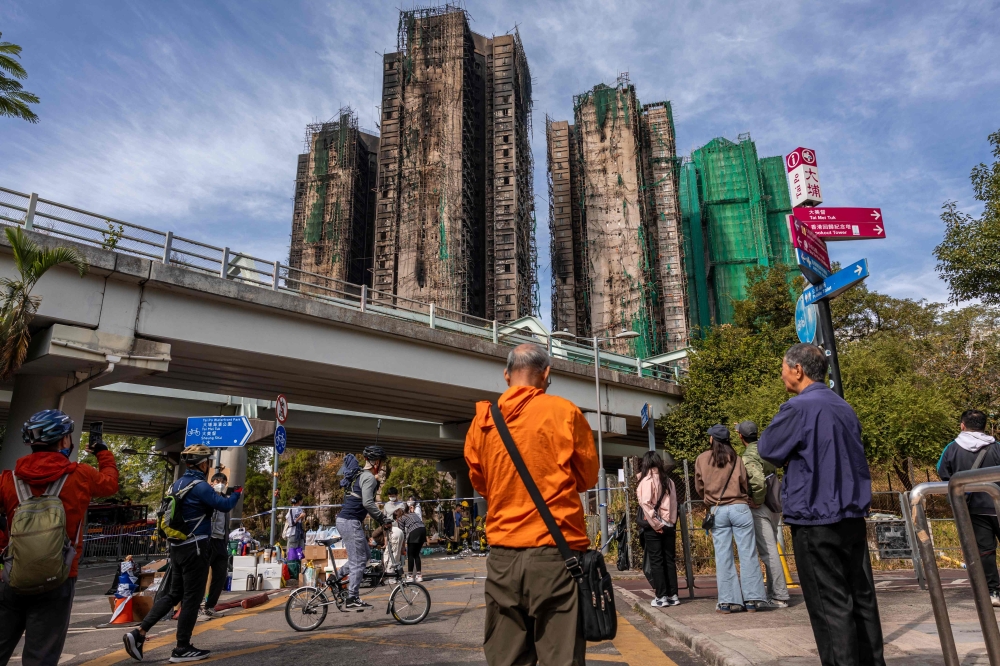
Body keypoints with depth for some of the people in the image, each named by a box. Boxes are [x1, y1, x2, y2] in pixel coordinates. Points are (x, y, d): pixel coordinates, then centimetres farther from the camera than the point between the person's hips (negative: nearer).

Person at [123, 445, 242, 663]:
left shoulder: (178, 484, 10)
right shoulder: (199, 485, -18)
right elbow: (224, 505, -20)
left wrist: (219, 495, 19)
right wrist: (237, 493, -1)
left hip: (177, 546, 9)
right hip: (195, 547, -9)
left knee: (173, 594, 18)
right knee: (192, 597, 1)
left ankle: (139, 633, 9)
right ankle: (182, 649, 8)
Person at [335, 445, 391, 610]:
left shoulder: (362, 476, 18)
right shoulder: (369, 478, -13)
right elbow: (367, 503, -24)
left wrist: (380, 519, 22)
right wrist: (382, 518, -16)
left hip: (346, 520, 10)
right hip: (350, 522, -10)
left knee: (365, 554, 19)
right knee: (358, 561, -4)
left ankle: (338, 577, 21)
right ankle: (353, 599, 1)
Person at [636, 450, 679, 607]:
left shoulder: (647, 480, -8)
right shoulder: (669, 481, 9)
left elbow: (645, 503, -17)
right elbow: (674, 503, 10)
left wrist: (655, 522, -13)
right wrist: (671, 522, 11)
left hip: (653, 526, -5)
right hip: (669, 525, 5)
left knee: (656, 561, 1)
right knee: (670, 560, 10)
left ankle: (661, 597, 2)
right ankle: (673, 595, 13)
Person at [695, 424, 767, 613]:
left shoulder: (701, 459, 3)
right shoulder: (735, 458, 0)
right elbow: (744, 484, 2)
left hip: (717, 511, 1)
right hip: (739, 508, -1)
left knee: (723, 557, 3)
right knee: (748, 554, 4)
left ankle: (728, 601, 4)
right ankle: (752, 598, 5)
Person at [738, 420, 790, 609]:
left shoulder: (748, 457, -18)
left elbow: (758, 481, -32)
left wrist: (757, 501, -17)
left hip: (761, 509, -8)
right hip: (773, 507, 8)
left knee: (768, 552, -4)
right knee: (770, 550, 16)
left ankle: (780, 596, -1)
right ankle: (774, 592, 24)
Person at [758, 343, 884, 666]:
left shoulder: (798, 408, -16)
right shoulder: (844, 407, 11)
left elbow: (767, 449, -7)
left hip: (815, 521, -8)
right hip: (853, 516, 8)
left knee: (830, 605, -1)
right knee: (862, 597, 13)